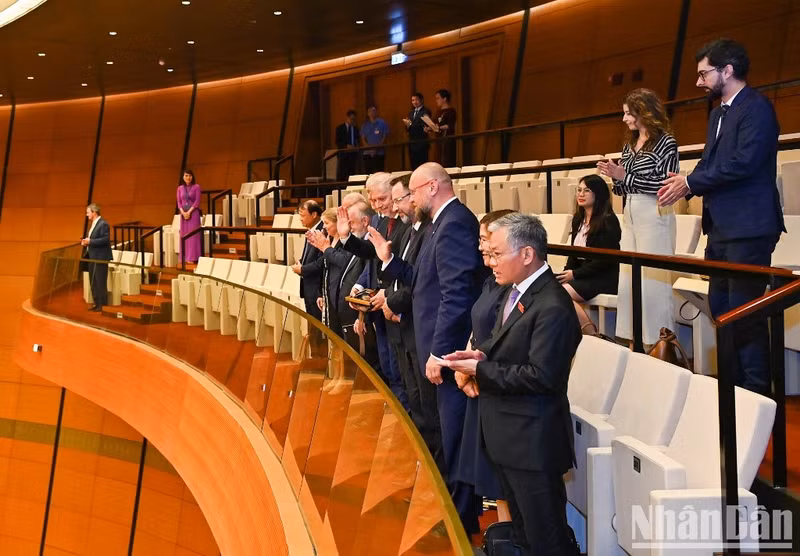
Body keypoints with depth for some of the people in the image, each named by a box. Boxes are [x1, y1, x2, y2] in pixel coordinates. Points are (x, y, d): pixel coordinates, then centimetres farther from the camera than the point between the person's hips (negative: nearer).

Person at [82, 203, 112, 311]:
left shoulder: (103, 224, -14)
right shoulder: (93, 224, 16)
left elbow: (105, 239, -22)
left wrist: (90, 241, -21)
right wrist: (86, 241, 6)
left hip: (100, 258, -10)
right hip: (93, 257, 10)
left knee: (100, 282, -5)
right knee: (93, 282, 14)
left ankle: (103, 305, 1)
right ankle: (96, 303, 21)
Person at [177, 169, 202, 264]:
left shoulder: (196, 187, -1)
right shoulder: (180, 188, 8)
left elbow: (197, 201, -7)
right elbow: (179, 202, 5)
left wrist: (189, 211, -15)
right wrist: (183, 212, -11)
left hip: (193, 213, -4)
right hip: (183, 213, 4)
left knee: (193, 234, -6)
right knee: (184, 234, 4)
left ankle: (192, 257, -5)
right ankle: (185, 257, 8)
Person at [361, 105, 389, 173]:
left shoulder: (382, 123, 4)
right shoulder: (365, 124, 14)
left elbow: (385, 137, -1)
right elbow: (363, 138, 12)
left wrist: (377, 147, -12)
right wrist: (368, 147, -7)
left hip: (379, 153, -3)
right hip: (367, 153, 3)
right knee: (367, 173, -2)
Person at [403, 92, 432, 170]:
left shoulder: (426, 112, -5)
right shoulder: (411, 113, 19)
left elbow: (423, 127, -16)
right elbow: (408, 129, 16)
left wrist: (410, 125, -17)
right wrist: (407, 125, -6)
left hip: (421, 144, -7)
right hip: (412, 144, 7)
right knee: (413, 167, 7)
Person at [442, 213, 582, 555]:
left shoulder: (552, 307, -23)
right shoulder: (517, 291, 8)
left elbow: (541, 376, -26)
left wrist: (481, 370, -20)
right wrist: (481, 354, -2)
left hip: (532, 440, -10)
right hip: (509, 435, 10)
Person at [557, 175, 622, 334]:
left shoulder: (608, 221, -10)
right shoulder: (578, 219, 14)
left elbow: (606, 259, -15)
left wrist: (575, 274, -15)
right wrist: (567, 273, -2)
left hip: (603, 277, -7)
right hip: (580, 274, 7)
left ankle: (592, 335, -16)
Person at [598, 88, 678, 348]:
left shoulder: (666, 142, -7)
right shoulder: (629, 145, 15)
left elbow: (665, 184, -15)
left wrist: (625, 176, -16)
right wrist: (615, 177, -4)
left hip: (654, 216, -7)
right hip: (630, 215, 8)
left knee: (652, 280, -5)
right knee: (627, 281, 7)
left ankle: (657, 343, 3)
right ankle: (632, 341, 16)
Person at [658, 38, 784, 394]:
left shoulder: (756, 108, -12)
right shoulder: (719, 113, 17)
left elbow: (744, 162, -22)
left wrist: (691, 183, -14)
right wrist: (687, 184, -3)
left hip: (748, 228, -10)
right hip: (722, 228, 10)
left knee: (744, 309, -6)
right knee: (720, 305, 14)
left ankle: (756, 389, 5)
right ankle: (733, 382, 26)